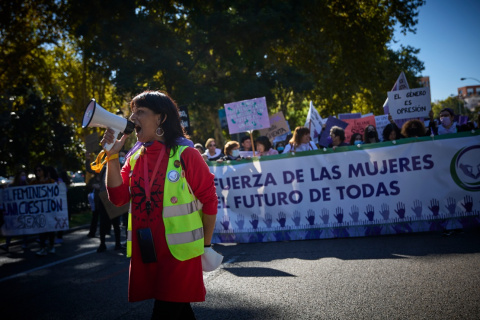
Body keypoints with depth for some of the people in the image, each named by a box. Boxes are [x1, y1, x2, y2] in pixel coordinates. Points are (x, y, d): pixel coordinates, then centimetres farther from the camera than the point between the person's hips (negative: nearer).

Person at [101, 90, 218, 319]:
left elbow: (209, 200, -6)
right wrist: (112, 156, -7)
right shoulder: (134, 158, 9)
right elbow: (118, 197, 0)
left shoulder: (185, 154, -9)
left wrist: (205, 244, -1)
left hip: (179, 252, -5)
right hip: (145, 252, 6)